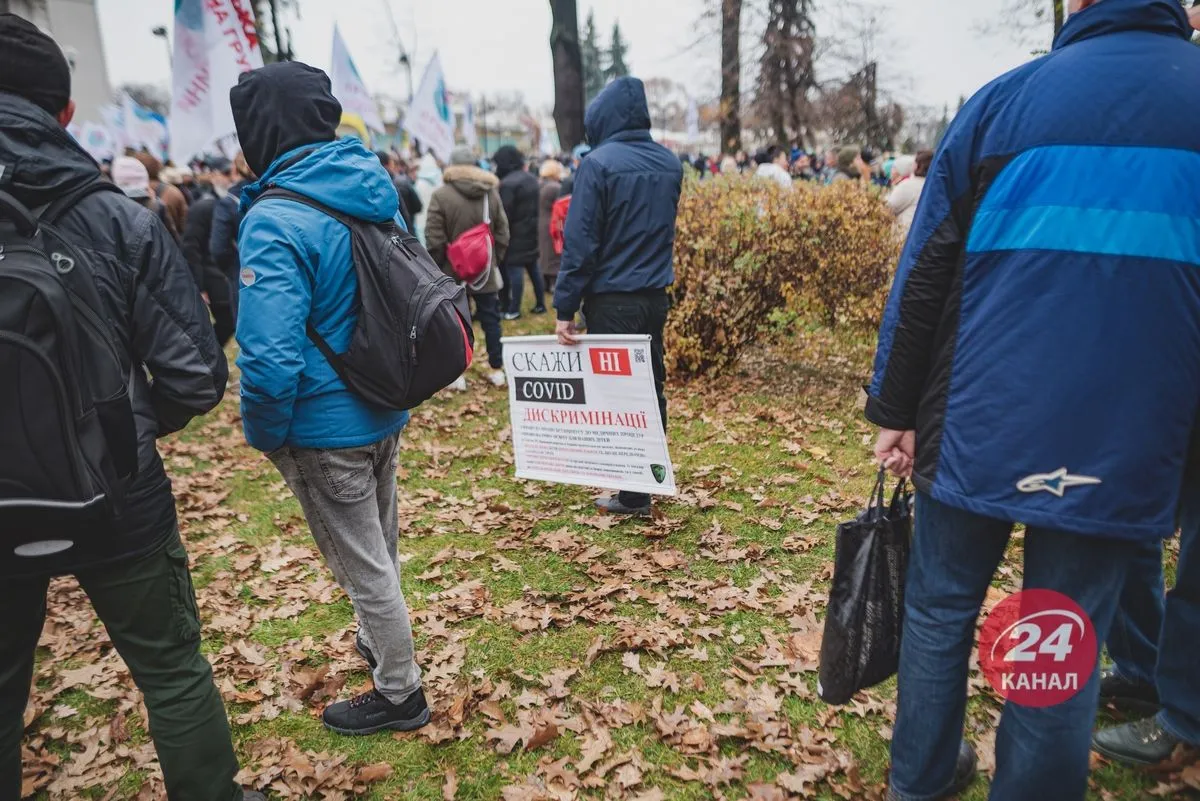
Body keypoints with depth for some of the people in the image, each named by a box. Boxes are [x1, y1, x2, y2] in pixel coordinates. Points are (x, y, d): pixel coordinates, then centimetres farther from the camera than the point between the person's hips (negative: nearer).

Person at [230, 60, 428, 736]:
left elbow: (271, 355, -28)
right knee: (380, 542, 25)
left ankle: (400, 693, 28)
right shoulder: (376, 191, 0)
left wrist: (263, 433, -10)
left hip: (327, 428, -7)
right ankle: (381, 643, 48)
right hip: (387, 408, 8)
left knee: (364, 566, 9)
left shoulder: (275, 222, -23)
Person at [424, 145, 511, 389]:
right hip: (486, 270, 3)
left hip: (453, 271, -3)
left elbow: (434, 239, -12)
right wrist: (495, 260, 13)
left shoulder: (440, 195, -10)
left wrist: (439, 266, 0)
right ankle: (497, 369, 16)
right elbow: (502, 234, 5)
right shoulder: (492, 192, 3)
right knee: (491, 319, 10)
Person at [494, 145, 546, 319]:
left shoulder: (507, 183, -18)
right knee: (533, 268, 15)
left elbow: (504, 214, -18)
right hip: (531, 231, 9)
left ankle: (513, 310, -1)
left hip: (515, 234, -9)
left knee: (514, 270, -5)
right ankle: (540, 304, 22)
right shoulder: (531, 179, 10)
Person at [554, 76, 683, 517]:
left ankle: (634, 495, 10)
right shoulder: (670, 163, 8)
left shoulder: (599, 163, -12)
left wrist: (565, 307, -13)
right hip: (656, 296, 6)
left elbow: (580, 242, -15)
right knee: (650, 386, 16)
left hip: (612, 299, -6)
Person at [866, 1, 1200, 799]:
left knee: (940, 610, 15)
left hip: (977, 424, 0)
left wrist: (895, 409, 6)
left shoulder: (1006, 99, 3)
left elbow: (926, 273, 0)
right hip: (1122, 444, 1)